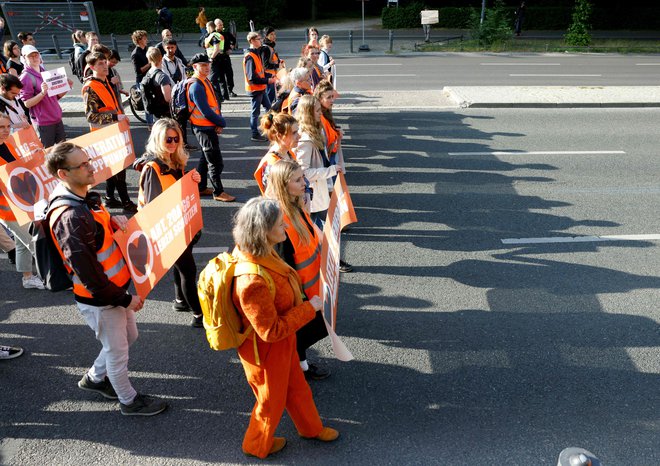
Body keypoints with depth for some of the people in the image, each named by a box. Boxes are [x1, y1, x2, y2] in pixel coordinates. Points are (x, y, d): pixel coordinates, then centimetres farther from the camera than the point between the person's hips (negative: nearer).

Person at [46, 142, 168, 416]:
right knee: (117, 351, 12)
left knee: (129, 336, 26)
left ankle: (95, 378, 48)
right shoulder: (69, 217, -29)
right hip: (99, 300, -9)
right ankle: (129, 401, 35)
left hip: (116, 288, 9)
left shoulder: (85, 197, 0)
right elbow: (86, 273, -27)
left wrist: (114, 221, -1)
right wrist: (125, 299, -19)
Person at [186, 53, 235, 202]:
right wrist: (222, 123, -11)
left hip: (211, 126, 10)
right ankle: (218, 192, 9)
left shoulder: (205, 81, 9)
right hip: (204, 128, -10)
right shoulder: (196, 86, -20)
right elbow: (206, 111, -23)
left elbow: (215, 103, 10)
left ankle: (200, 188, 32)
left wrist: (219, 123, -4)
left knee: (206, 158, 20)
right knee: (215, 162, -3)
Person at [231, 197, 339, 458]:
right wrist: (309, 308, -25)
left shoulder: (260, 253, -13)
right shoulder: (252, 282, -41)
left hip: (282, 342, 8)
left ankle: (311, 428, 55)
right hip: (266, 351, -8)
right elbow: (271, 331, -31)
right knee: (271, 401, 21)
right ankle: (257, 445, 50)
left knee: (297, 387, 29)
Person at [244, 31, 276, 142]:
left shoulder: (256, 54, 11)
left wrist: (271, 76, 4)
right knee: (255, 111, 0)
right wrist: (267, 81, -20)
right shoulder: (249, 57, -20)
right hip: (255, 88, -10)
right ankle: (255, 134, 11)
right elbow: (252, 78, -24)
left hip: (261, 88, 10)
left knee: (268, 107, 17)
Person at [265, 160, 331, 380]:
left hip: (308, 282, 9)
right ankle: (299, 368, 35)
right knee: (298, 330, 13)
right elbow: (283, 261, -25)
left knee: (308, 327, 25)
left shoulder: (296, 207, -2)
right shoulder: (279, 217, -30)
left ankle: (302, 364, 45)